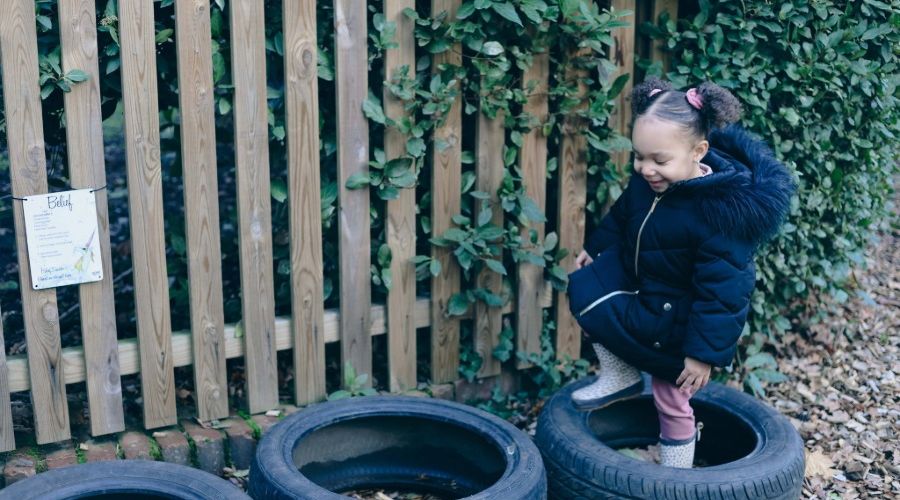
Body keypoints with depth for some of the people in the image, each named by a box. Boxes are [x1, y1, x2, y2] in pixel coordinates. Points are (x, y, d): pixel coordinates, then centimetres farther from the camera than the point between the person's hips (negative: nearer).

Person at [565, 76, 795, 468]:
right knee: (585, 283, -1)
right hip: (642, 286, 8)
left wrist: (704, 352, -25)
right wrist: (594, 248, 25)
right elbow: (622, 215, 12)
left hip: (676, 320, -7)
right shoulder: (648, 181, -11)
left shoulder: (721, 212, -33)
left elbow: (719, 289, -29)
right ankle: (619, 377, 9)